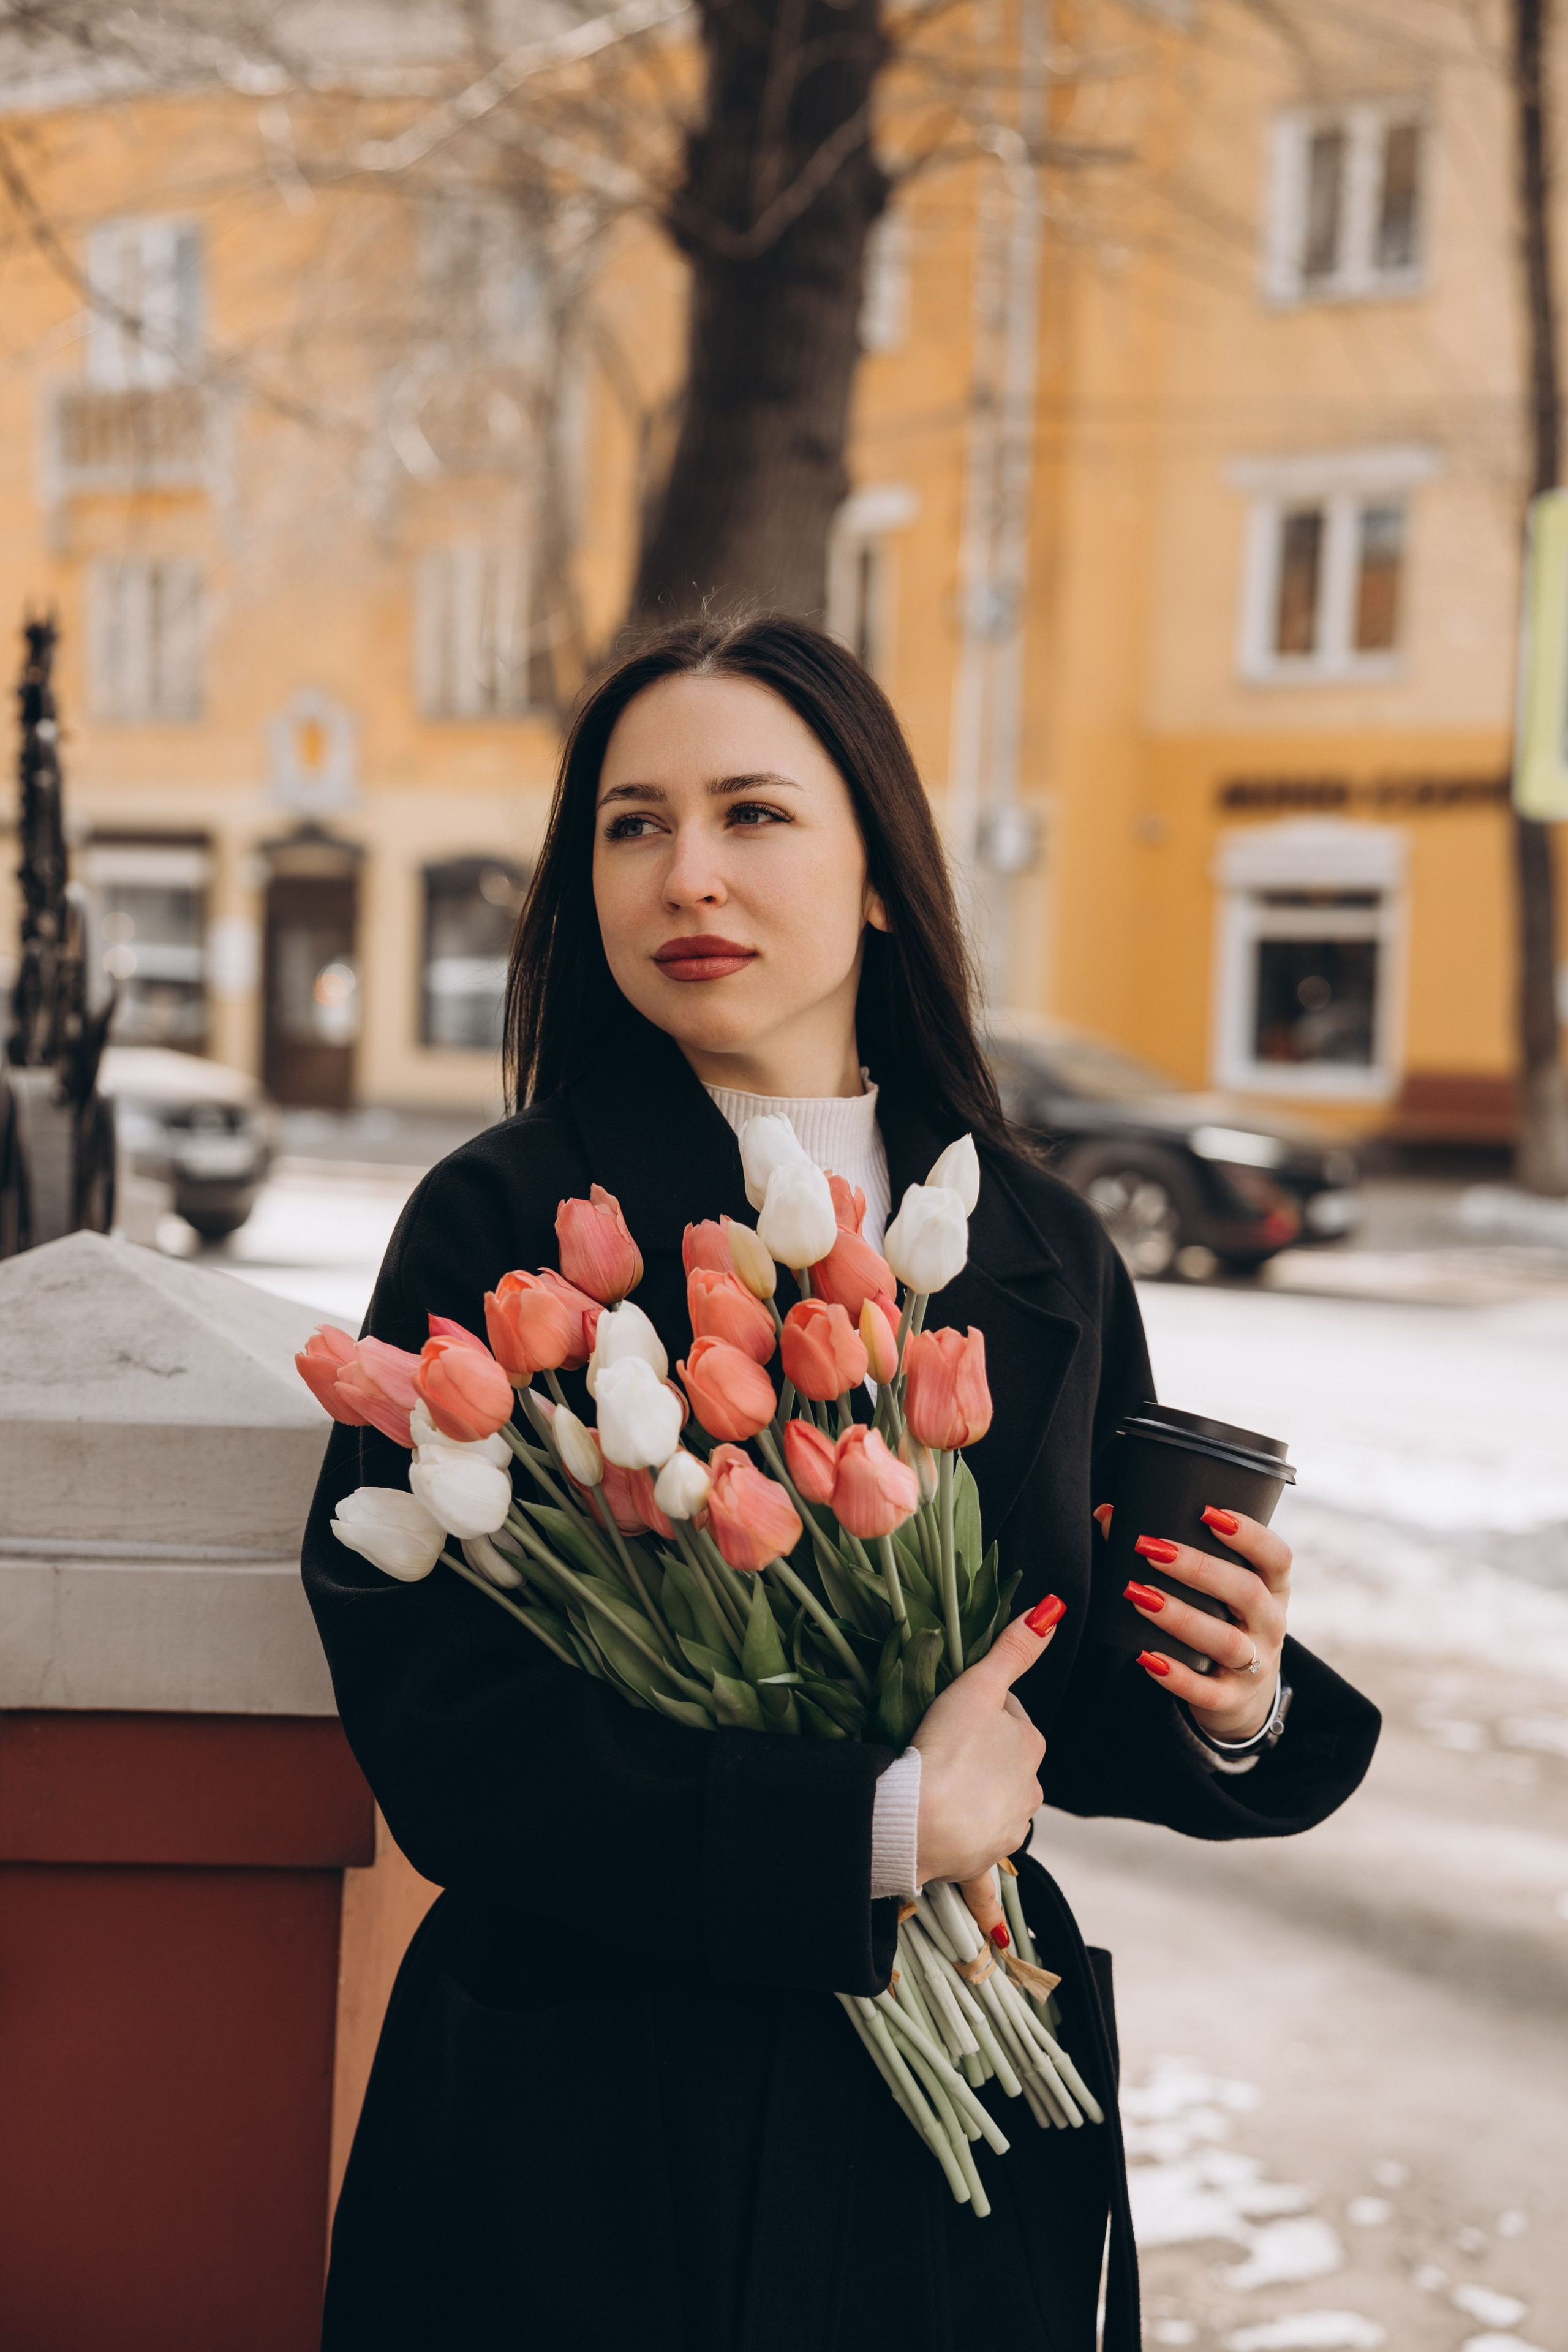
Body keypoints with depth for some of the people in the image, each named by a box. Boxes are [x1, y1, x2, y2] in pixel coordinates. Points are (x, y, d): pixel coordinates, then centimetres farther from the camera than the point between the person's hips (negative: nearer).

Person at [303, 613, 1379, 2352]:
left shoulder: (1041, 1253, 2)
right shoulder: (504, 1227, -11)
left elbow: (1075, 1697, 10)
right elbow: (442, 1734, -18)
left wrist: (1230, 1713, -12)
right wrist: (878, 1824, -21)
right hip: (593, 2124, -4)